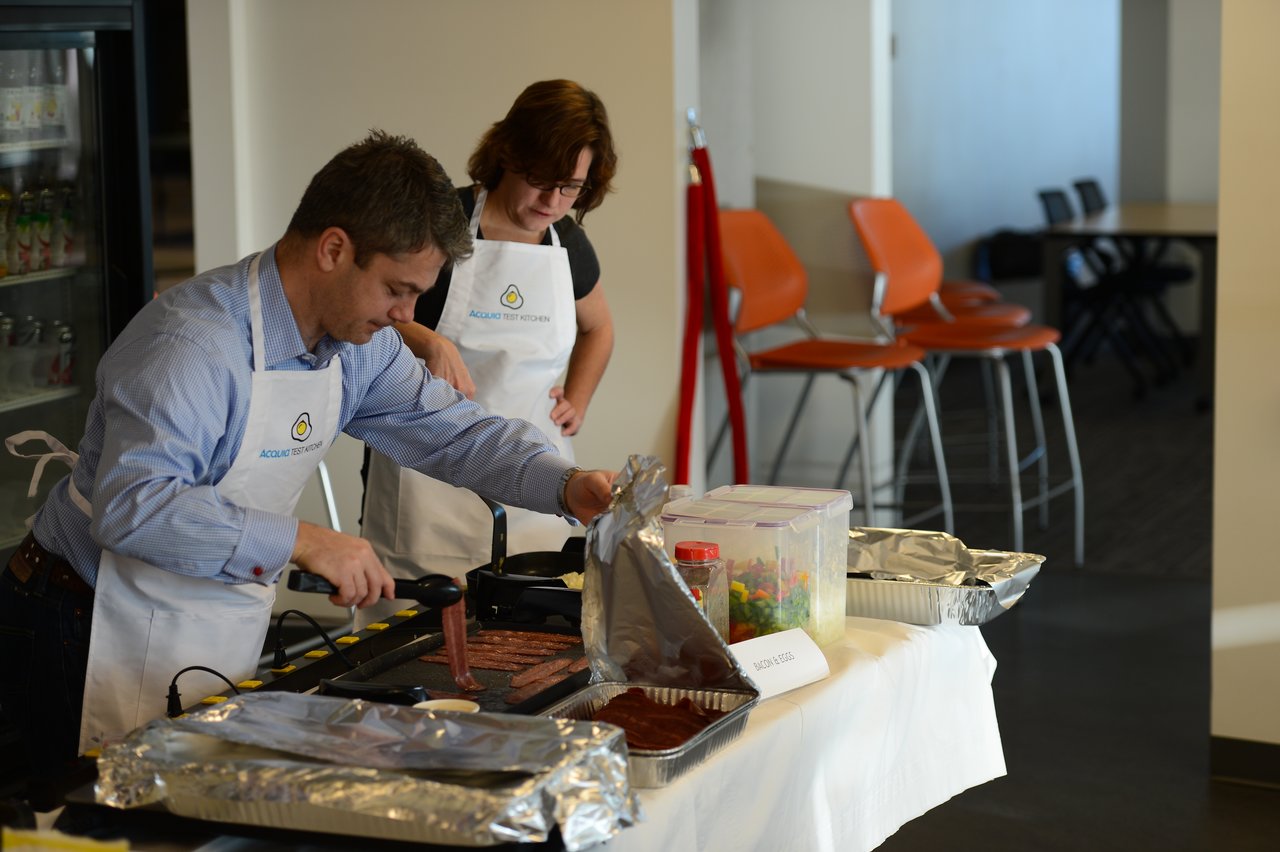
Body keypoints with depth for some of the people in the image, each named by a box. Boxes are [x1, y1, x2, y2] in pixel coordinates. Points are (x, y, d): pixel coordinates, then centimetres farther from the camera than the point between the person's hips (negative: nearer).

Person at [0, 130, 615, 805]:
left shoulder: (358, 343, 2)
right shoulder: (196, 343, -27)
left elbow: (449, 428, 8)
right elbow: (132, 506, -37)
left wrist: (567, 487, -8)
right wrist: (301, 542, -39)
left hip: (225, 642, 8)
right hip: (107, 641, -8)